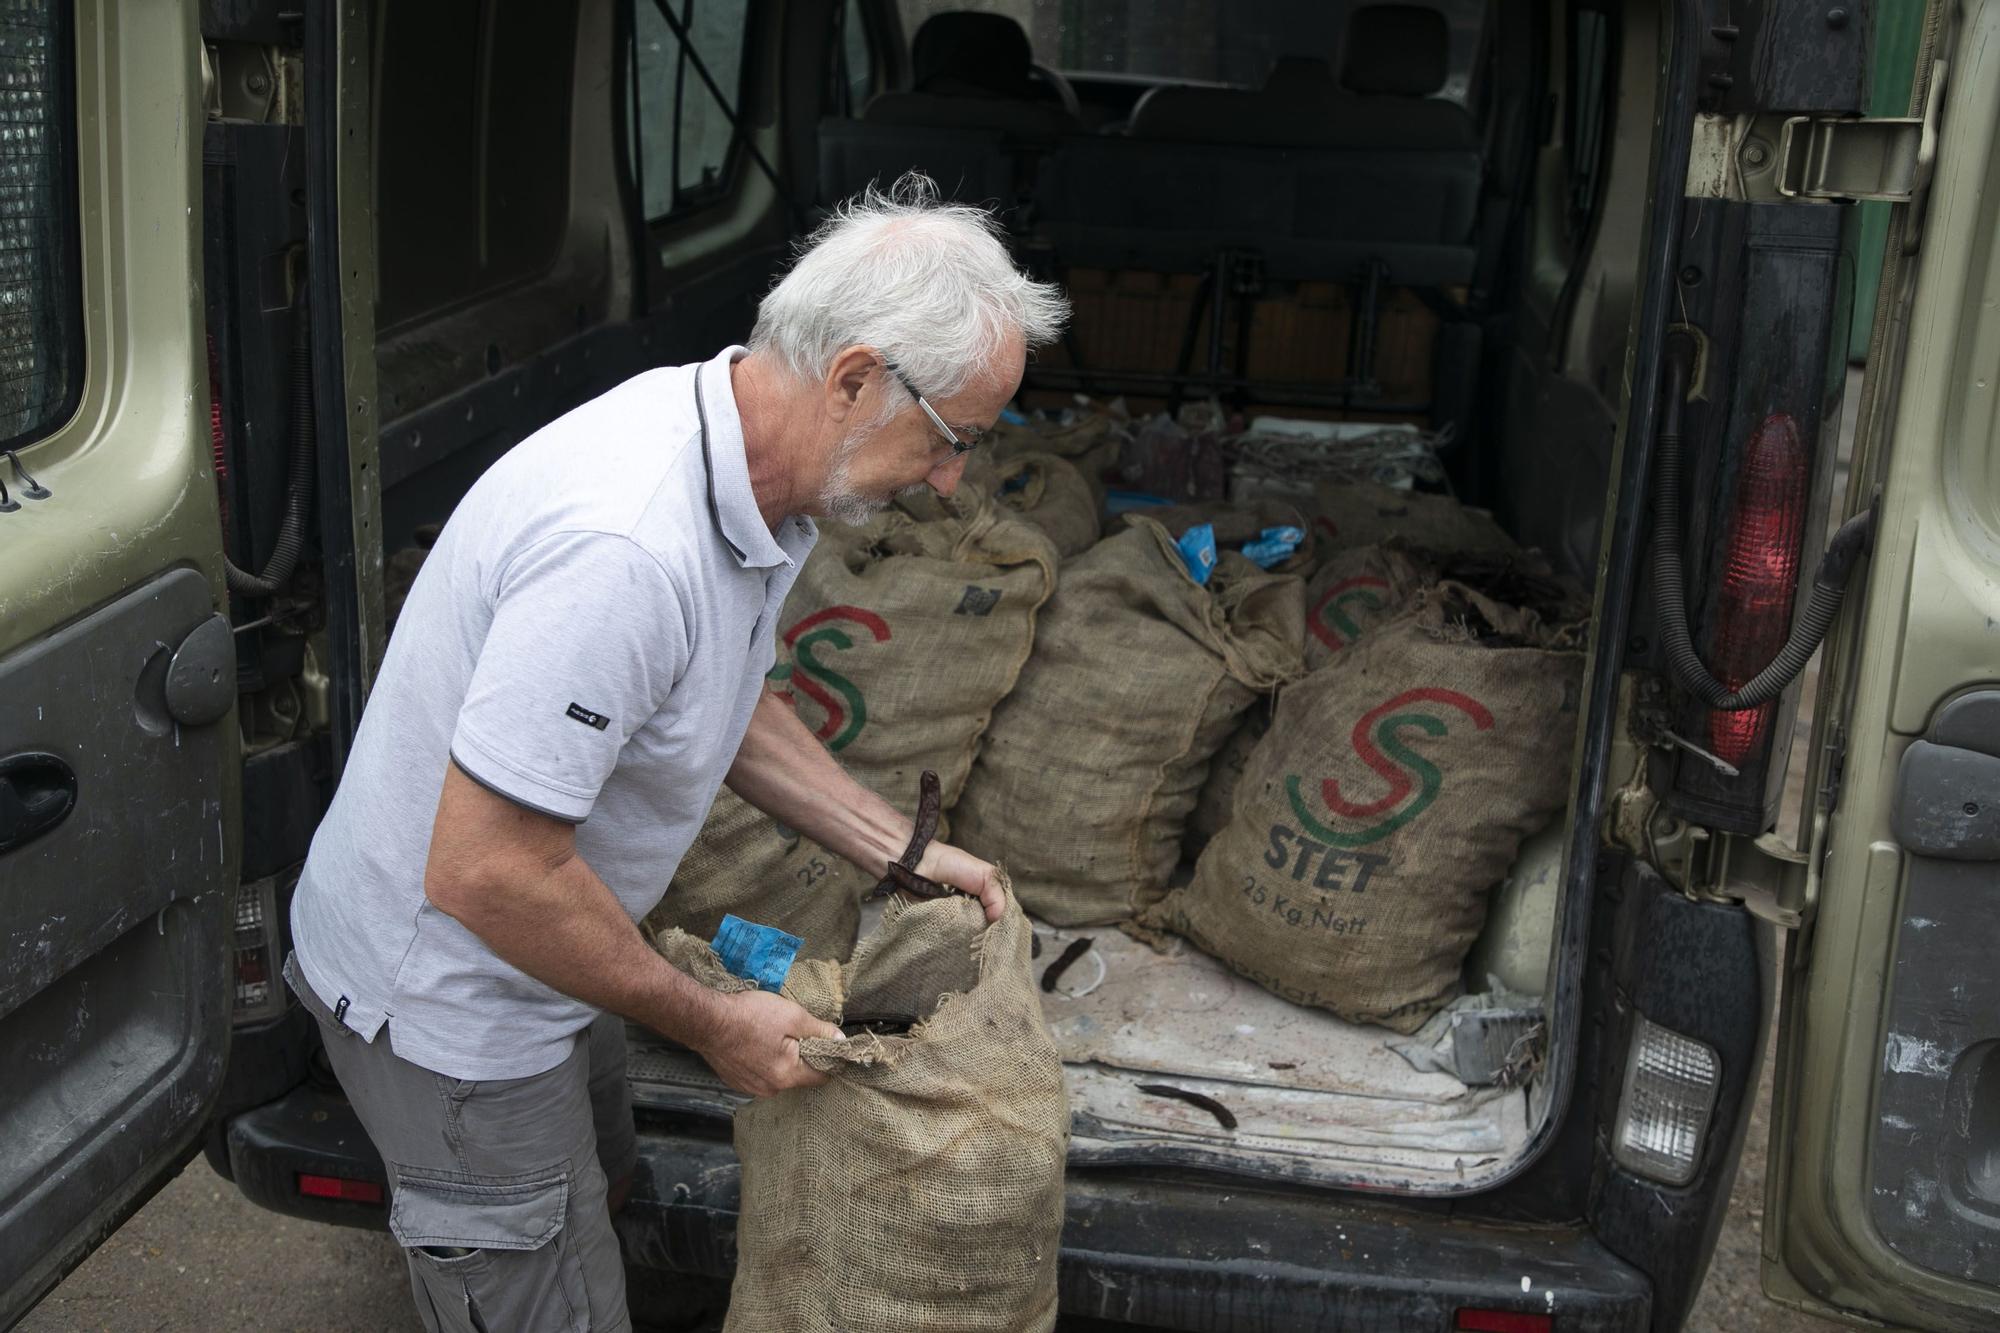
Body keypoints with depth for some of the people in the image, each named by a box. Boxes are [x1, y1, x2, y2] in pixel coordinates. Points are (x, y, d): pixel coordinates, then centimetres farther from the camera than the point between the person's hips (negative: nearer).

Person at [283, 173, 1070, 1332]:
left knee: (597, 1187, 28)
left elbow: (733, 707, 10)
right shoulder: (627, 550, -38)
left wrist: (901, 852, 5)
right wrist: (713, 1026, -21)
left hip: (529, 958, 9)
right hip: (448, 1002, -9)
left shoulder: (742, 463, -6)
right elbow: (484, 873, -34)